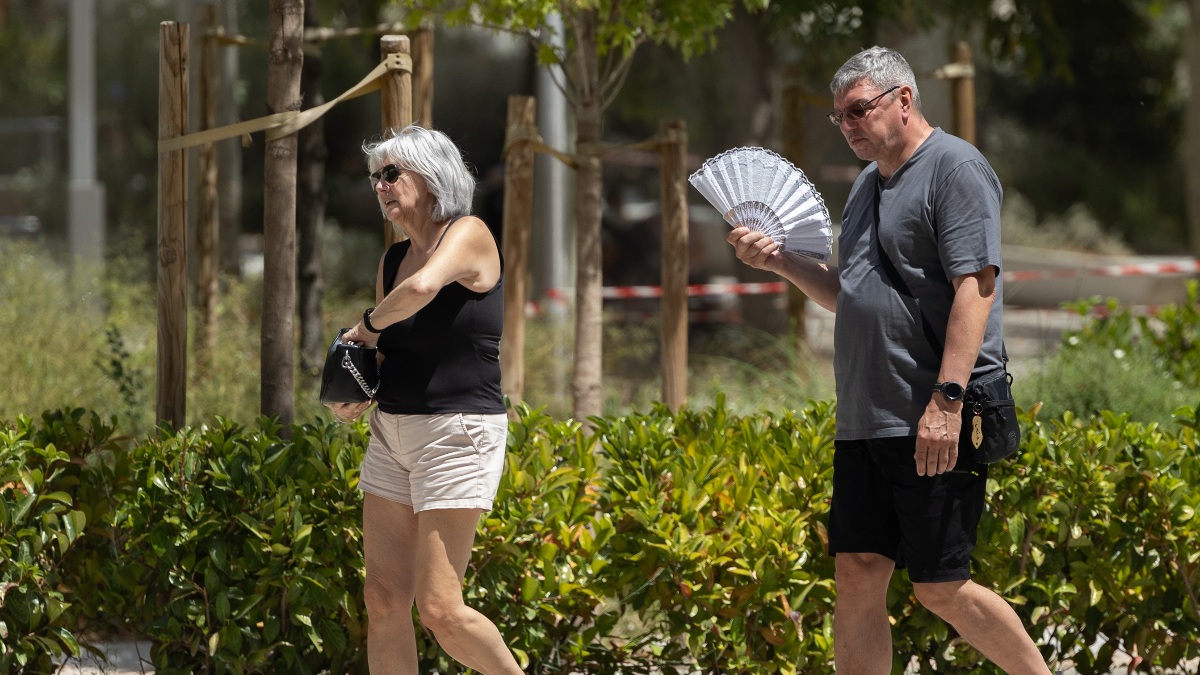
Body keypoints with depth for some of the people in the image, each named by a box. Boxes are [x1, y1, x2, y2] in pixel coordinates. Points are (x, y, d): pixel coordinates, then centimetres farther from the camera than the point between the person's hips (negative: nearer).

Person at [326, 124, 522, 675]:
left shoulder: (468, 235, -11)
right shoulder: (393, 259, 12)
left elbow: (422, 287, -32)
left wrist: (367, 325, -14)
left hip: (458, 433, -8)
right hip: (392, 433, 8)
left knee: (440, 609, -11)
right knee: (384, 598, 3)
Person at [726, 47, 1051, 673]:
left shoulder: (955, 168, -8)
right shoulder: (869, 183, 20)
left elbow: (975, 286, -17)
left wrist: (947, 399, -25)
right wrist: (781, 262, 13)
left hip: (935, 430, -9)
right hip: (865, 421, 9)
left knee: (941, 588, -6)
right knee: (857, 576, 3)